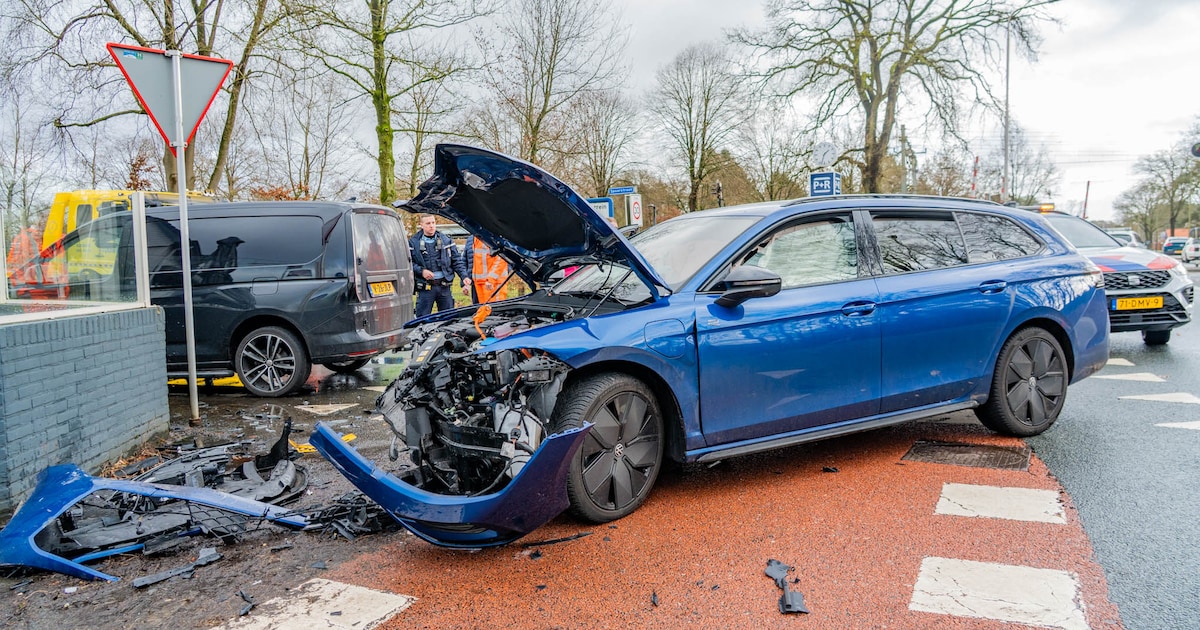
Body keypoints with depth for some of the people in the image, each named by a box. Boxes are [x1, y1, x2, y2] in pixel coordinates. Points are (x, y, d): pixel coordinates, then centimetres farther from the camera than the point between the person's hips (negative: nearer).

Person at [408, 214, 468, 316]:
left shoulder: (446, 240, 8)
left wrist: (464, 276, -5)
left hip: (444, 286, 2)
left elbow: (457, 261, 8)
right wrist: (421, 271, -16)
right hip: (425, 287, -2)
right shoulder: (413, 242, 2)